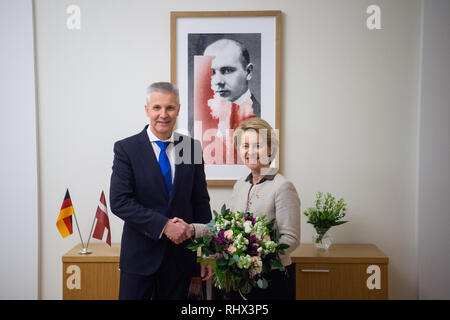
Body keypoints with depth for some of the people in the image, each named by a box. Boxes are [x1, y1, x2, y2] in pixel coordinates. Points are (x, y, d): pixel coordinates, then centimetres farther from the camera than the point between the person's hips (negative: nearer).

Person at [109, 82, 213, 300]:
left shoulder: (192, 147, 1)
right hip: (140, 255, -2)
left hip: (180, 255, 3)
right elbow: (119, 202, -13)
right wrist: (163, 225, -20)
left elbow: (201, 201, 4)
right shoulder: (126, 148, -7)